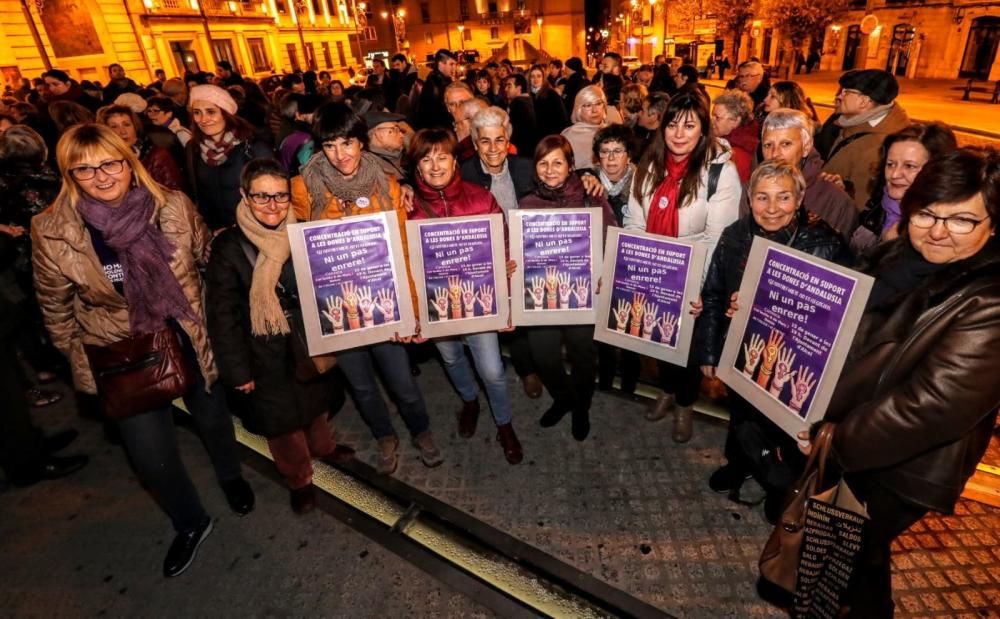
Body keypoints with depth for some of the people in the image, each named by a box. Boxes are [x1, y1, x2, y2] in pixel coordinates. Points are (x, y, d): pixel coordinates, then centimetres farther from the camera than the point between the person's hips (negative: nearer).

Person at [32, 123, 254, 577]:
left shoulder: (173, 206, -14)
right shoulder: (52, 232, -14)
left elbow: (208, 259, 0)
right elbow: (55, 305, 0)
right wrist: (78, 358, 5)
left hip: (189, 339, 1)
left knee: (212, 417, 22)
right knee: (151, 453, 3)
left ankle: (231, 476, 55)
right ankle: (189, 523, 34)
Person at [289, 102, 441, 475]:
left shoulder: (385, 182, -6)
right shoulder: (305, 186, -7)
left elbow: (402, 248, -5)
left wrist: (408, 306, -11)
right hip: (337, 304, 1)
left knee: (401, 381, 7)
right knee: (361, 384, 17)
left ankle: (421, 432, 40)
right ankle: (385, 438, 46)